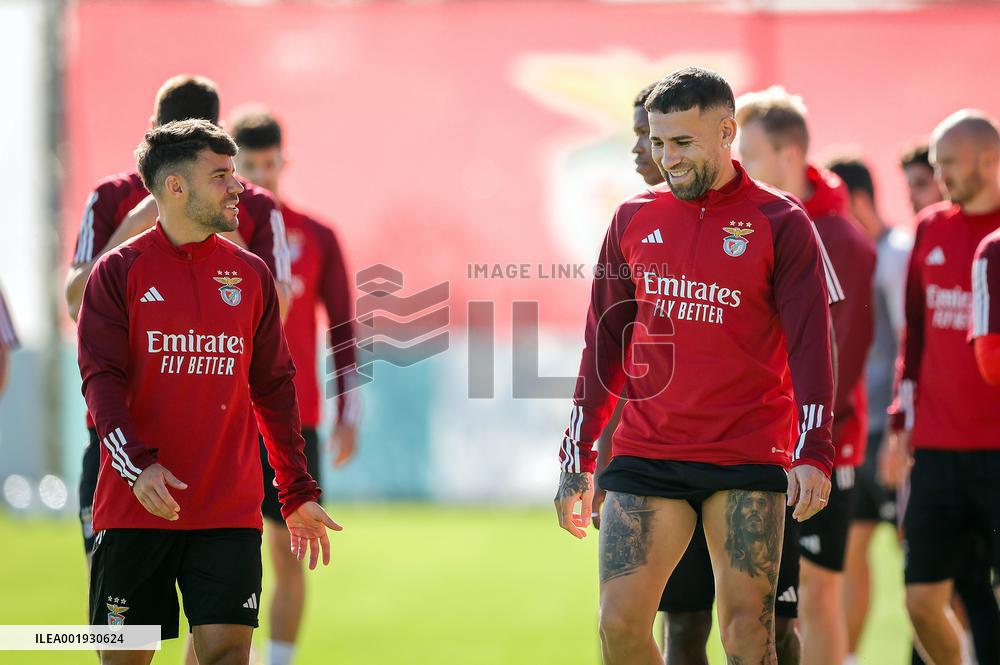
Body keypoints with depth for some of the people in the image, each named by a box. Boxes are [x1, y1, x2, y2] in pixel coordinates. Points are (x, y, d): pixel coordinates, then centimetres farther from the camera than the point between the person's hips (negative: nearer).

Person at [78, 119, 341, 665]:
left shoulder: (251, 275, 11)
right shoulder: (120, 271, 0)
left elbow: (274, 388, 15)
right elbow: (101, 379, -7)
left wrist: (298, 494, 12)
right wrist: (139, 466, -23)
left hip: (231, 514, 2)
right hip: (134, 508, -2)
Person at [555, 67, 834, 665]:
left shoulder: (781, 225, -1)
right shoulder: (634, 220, 10)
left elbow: (809, 345, -4)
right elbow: (604, 342, 16)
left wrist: (812, 454, -16)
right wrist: (577, 458, 13)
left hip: (748, 459, -3)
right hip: (646, 456, 3)